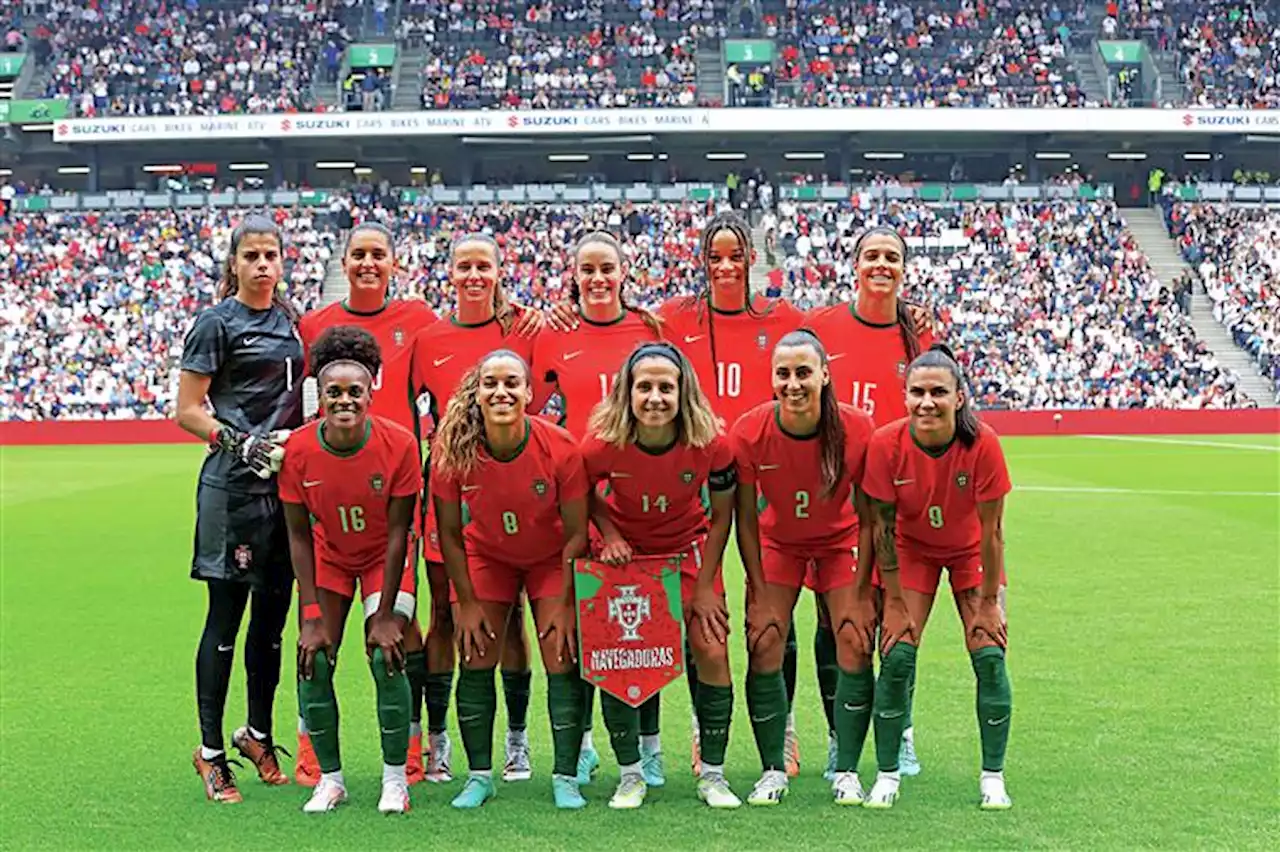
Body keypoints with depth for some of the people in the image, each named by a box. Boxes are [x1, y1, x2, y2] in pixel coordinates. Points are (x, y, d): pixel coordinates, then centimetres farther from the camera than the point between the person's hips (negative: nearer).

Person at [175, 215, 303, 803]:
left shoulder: (290, 319, 14)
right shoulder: (217, 323, -4)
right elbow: (187, 411, -6)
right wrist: (240, 442, -17)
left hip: (287, 482, 6)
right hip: (234, 487, -6)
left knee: (273, 614, 11)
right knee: (226, 616, -2)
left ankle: (258, 733, 27)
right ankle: (210, 750, 8)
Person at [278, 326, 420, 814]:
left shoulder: (399, 445, -26)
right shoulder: (298, 450, -22)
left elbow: (397, 532, -18)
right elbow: (300, 536, -12)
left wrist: (385, 613, -18)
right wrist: (312, 616, -15)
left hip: (383, 557, -2)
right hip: (329, 558, 2)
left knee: (386, 656, -15)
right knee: (313, 662, -8)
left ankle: (395, 778, 2)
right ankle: (330, 778, 9)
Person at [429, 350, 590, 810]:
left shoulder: (560, 447, -27)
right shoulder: (452, 451, -24)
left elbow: (576, 532, -15)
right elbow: (449, 532, -10)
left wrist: (566, 602, -15)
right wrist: (467, 602, -9)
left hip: (551, 559, -1)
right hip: (487, 556, 1)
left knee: (562, 660, -8)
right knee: (475, 660, -3)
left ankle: (565, 778, 3)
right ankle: (479, 776, 10)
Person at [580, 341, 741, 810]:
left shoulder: (711, 442, -26)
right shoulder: (602, 444, -27)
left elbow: (721, 514, -10)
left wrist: (705, 587, -8)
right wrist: (609, 534, -18)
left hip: (688, 549, 0)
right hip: (626, 552, 0)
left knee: (712, 651, -7)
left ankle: (712, 775, 9)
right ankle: (631, 775, 13)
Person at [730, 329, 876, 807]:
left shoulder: (858, 429, -27)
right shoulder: (749, 432, -26)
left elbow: (867, 519, -15)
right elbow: (746, 520, -13)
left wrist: (859, 594, -14)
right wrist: (759, 596, -12)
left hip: (839, 541, 0)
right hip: (777, 541, 0)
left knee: (855, 646, -8)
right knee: (764, 649, -7)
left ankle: (847, 772, 6)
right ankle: (773, 771, 7)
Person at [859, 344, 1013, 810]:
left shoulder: (982, 443, -29)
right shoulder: (886, 443, -26)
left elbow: (991, 530, -19)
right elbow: (882, 527, -16)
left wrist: (988, 602, -14)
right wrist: (896, 603, -14)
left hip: (970, 550, 0)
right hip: (911, 548, 0)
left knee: (989, 655, -9)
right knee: (896, 656, -9)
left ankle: (992, 776, 5)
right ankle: (887, 775, 3)